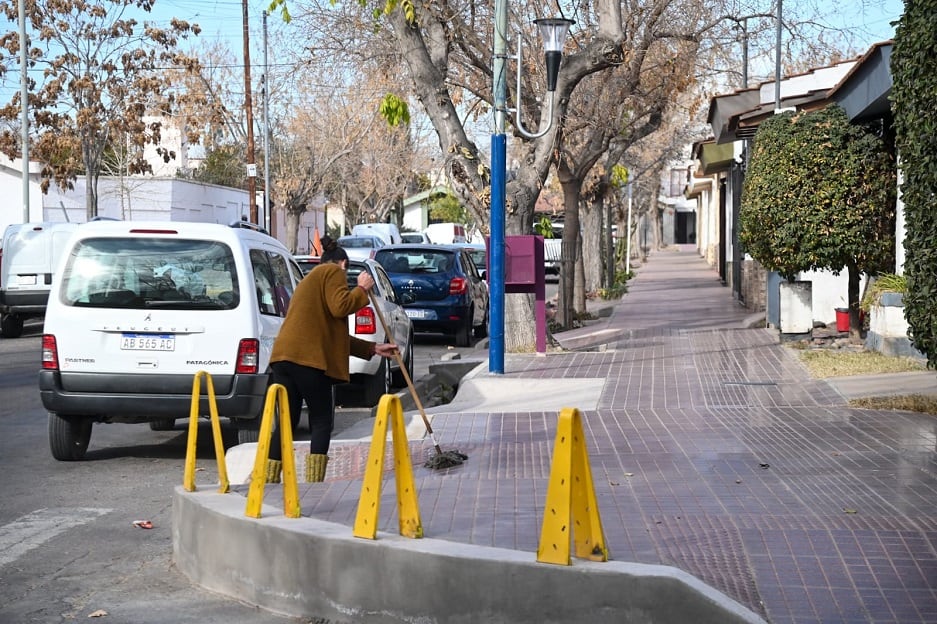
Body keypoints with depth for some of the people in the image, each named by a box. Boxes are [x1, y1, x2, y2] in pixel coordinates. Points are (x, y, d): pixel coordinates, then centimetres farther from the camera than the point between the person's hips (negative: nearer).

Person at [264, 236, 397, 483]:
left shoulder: (312, 278, 34)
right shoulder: (333, 272, 6)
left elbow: (335, 334, 32)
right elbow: (340, 307, -13)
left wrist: (372, 349, 32)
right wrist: (362, 289, 4)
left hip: (284, 356, 8)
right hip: (308, 357, -8)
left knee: (287, 420, 11)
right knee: (322, 420, -1)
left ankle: (270, 480, 8)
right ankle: (314, 483, -6)